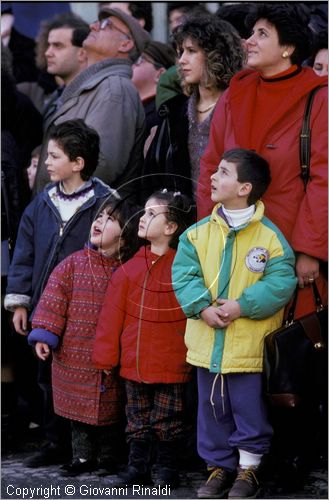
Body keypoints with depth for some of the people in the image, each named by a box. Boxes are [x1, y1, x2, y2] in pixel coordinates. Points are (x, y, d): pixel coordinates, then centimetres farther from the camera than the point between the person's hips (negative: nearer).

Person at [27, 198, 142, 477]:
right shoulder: (73, 265, -2)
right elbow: (55, 301, -3)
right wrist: (44, 335, -10)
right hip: (75, 357, 1)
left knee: (110, 409, 9)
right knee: (78, 407, 9)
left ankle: (108, 457, 24)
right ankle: (83, 456, 21)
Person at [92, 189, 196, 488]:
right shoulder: (131, 269, 1)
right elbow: (112, 315, 3)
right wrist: (106, 357, 3)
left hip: (171, 365, -4)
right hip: (134, 362, 4)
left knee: (168, 420, 6)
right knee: (138, 419, 13)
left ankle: (168, 469, 20)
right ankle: (138, 467, 23)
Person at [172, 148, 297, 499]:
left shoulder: (270, 236, -9)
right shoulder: (198, 233, 3)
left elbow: (281, 283, -14)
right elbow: (183, 274, -2)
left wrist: (241, 305, -22)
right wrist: (202, 307, -17)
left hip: (249, 347, -4)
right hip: (207, 344, 4)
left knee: (249, 410, 4)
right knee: (213, 409, 13)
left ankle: (249, 470, 19)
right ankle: (219, 467, 27)